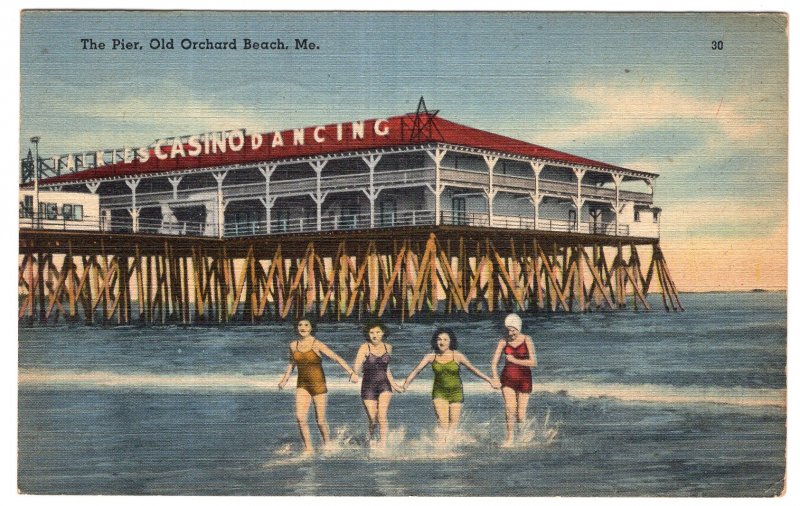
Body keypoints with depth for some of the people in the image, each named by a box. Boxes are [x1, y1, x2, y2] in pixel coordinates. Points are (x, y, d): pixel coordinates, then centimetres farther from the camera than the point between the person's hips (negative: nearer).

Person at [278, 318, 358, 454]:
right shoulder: (293, 345, 3)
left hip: (318, 384, -3)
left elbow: (336, 358, -16)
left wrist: (351, 372, -26)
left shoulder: (317, 344, -10)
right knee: (300, 417, -14)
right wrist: (285, 379, 20)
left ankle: (327, 447, 26)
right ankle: (308, 448, -3)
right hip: (302, 385, 3)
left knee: (321, 421, 1)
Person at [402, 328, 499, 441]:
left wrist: (490, 380, -13)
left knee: (453, 423, 3)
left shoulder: (457, 356, -6)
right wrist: (406, 383, -21)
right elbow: (417, 370, -7)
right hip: (439, 393, 0)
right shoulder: (431, 357, -3)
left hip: (456, 392, 0)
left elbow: (473, 369, -8)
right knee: (442, 422, -14)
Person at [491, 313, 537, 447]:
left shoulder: (527, 340, -7)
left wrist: (515, 360, -16)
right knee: (510, 408, -17)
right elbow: (494, 362, -1)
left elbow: (533, 363, -15)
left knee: (521, 416, -2)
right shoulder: (504, 341, 0)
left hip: (524, 379, -1)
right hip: (507, 379, 1)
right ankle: (509, 438, -4)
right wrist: (495, 378, -16)